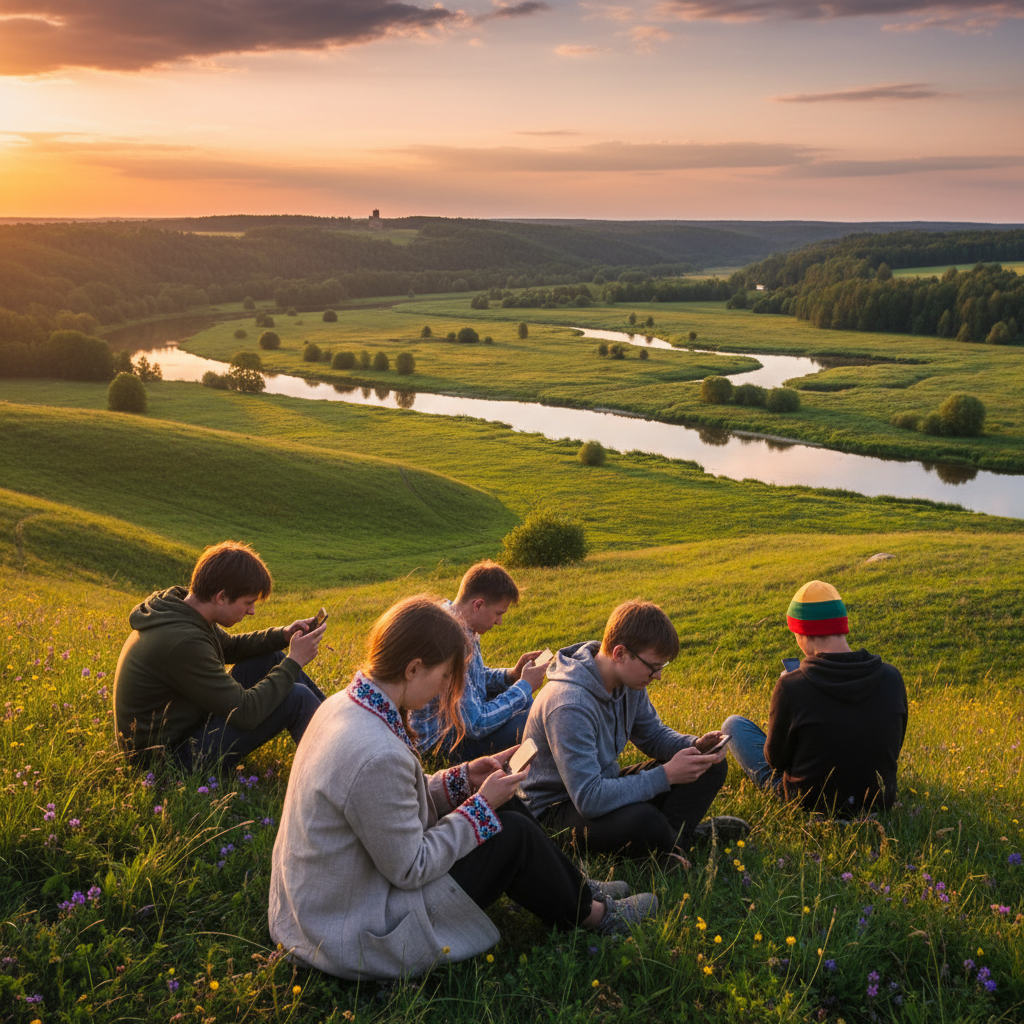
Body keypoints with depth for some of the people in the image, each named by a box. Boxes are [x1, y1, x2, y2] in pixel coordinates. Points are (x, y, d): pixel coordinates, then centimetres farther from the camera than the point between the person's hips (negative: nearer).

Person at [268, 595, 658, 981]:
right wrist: (482, 805, -13)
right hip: (353, 937, -9)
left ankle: (578, 887, 28)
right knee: (513, 834, -3)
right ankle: (585, 914, 23)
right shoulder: (378, 755, -33)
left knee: (505, 806, 9)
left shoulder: (344, 705, -3)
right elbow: (410, 871, -23)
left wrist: (462, 779, 3)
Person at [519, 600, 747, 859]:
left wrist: (695, 745, -11)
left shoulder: (629, 681, -6)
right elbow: (589, 799, -36)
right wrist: (666, 775, -32)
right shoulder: (569, 706, -33)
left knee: (711, 768, 1)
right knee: (642, 821, -39)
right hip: (560, 806, -9)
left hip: (603, 784, 9)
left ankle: (673, 839, -15)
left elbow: (653, 734, 10)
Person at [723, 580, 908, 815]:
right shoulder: (892, 678, -15)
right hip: (880, 801, 4)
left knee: (734, 724, 15)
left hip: (808, 803, -4)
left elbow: (775, 760, -11)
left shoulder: (791, 686, -27)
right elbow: (894, 749, 2)